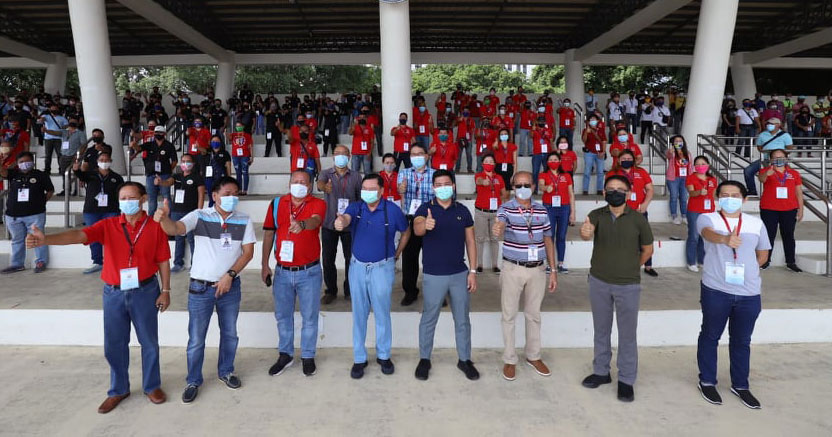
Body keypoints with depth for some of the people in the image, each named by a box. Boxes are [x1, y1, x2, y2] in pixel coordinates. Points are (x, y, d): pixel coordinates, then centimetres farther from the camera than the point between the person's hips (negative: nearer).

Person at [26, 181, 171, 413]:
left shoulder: (155, 227, -6)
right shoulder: (108, 225, -2)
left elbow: (163, 261, -3)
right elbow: (79, 235, -18)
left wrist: (165, 290, -3)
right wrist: (46, 239, -36)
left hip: (145, 292, -2)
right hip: (114, 292, 2)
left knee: (149, 342, 10)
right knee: (114, 344, 12)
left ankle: (152, 386, 28)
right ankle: (118, 390, 31)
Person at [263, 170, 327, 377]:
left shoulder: (318, 204, -6)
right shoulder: (276, 204, 2)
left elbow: (315, 220, -29)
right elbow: (268, 234, 8)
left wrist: (301, 224, -52)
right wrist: (264, 265, 5)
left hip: (309, 272, -3)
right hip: (282, 271, 3)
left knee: (310, 316, 9)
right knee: (283, 315, 16)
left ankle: (308, 356, 28)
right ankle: (285, 354, 34)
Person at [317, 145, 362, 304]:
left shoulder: (356, 176, 4)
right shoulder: (326, 173, 2)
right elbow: (319, 183, -22)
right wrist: (324, 187, -46)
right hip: (329, 224, 0)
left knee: (351, 258, 6)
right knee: (328, 259, 6)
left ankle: (350, 290, 22)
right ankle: (330, 291, 22)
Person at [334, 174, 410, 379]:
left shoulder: (392, 210, -8)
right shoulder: (355, 207, -4)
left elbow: (406, 232, 7)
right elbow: (346, 218, -28)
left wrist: (396, 254, 6)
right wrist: (340, 222, -51)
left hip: (382, 267, -2)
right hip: (357, 267, 2)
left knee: (382, 313, 8)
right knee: (359, 314, 10)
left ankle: (383, 355, 27)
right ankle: (359, 358, 23)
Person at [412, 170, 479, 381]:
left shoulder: (463, 210, 2)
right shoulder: (425, 209, -7)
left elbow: (470, 241, 5)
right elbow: (417, 229, -28)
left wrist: (473, 271, 0)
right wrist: (425, 225, -52)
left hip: (460, 274, 3)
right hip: (433, 275, -2)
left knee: (462, 320, 13)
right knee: (428, 320, 11)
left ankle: (464, 359, 30)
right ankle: (424, 359, 28)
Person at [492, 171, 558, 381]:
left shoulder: (542, 210, 4)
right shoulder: (506, 208, -8)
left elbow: (548, 241, 9)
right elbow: (500, 225, -31)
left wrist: (553, 271, 6)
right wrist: (497, 229, -56)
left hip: (537, 270, 3)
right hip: (512, 269, -3)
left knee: (533, 315, 15)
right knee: (509, 315, 6)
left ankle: (533, 356, 32)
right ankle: (509, 360, 21)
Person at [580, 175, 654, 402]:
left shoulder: (638, 219, -7)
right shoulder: (596, 215, -5)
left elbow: (647, 249, 6)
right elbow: (587, 233, -27)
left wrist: (630, 268, 5)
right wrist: (585, 232, -48)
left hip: (628, 285, -2)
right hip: (599, 282, 2)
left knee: (627, 334, 7)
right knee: (601, 330, 16)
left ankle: (626, 380, 22)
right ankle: (601, 371, 33)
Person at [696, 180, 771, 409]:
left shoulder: (756, 223, 7)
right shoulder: (707, 218, -5)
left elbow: (763, 253, 20)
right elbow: (709, 233, -29)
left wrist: (747, 270, 6)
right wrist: (725, 239, -50)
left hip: (749, 293, 3)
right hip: (716, 290, -3)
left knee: (742, 340, 15)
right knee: (710, 336, 10)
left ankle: (740, 385, 32)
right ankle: (707, 382, 27)